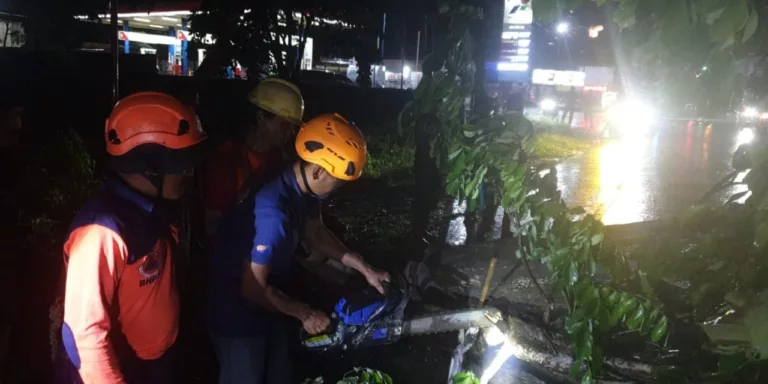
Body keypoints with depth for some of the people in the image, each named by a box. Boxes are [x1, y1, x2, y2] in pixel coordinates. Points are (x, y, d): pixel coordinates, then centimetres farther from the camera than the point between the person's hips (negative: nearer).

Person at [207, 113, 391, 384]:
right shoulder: (272, 213, -37)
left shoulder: (303, 189, -11)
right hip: (239, 314, -8)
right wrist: (305, 314, -15)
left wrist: (364, 268, 6)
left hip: (268, 308, 8)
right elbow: (253, 289, -29)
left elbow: (315, 233, 9)